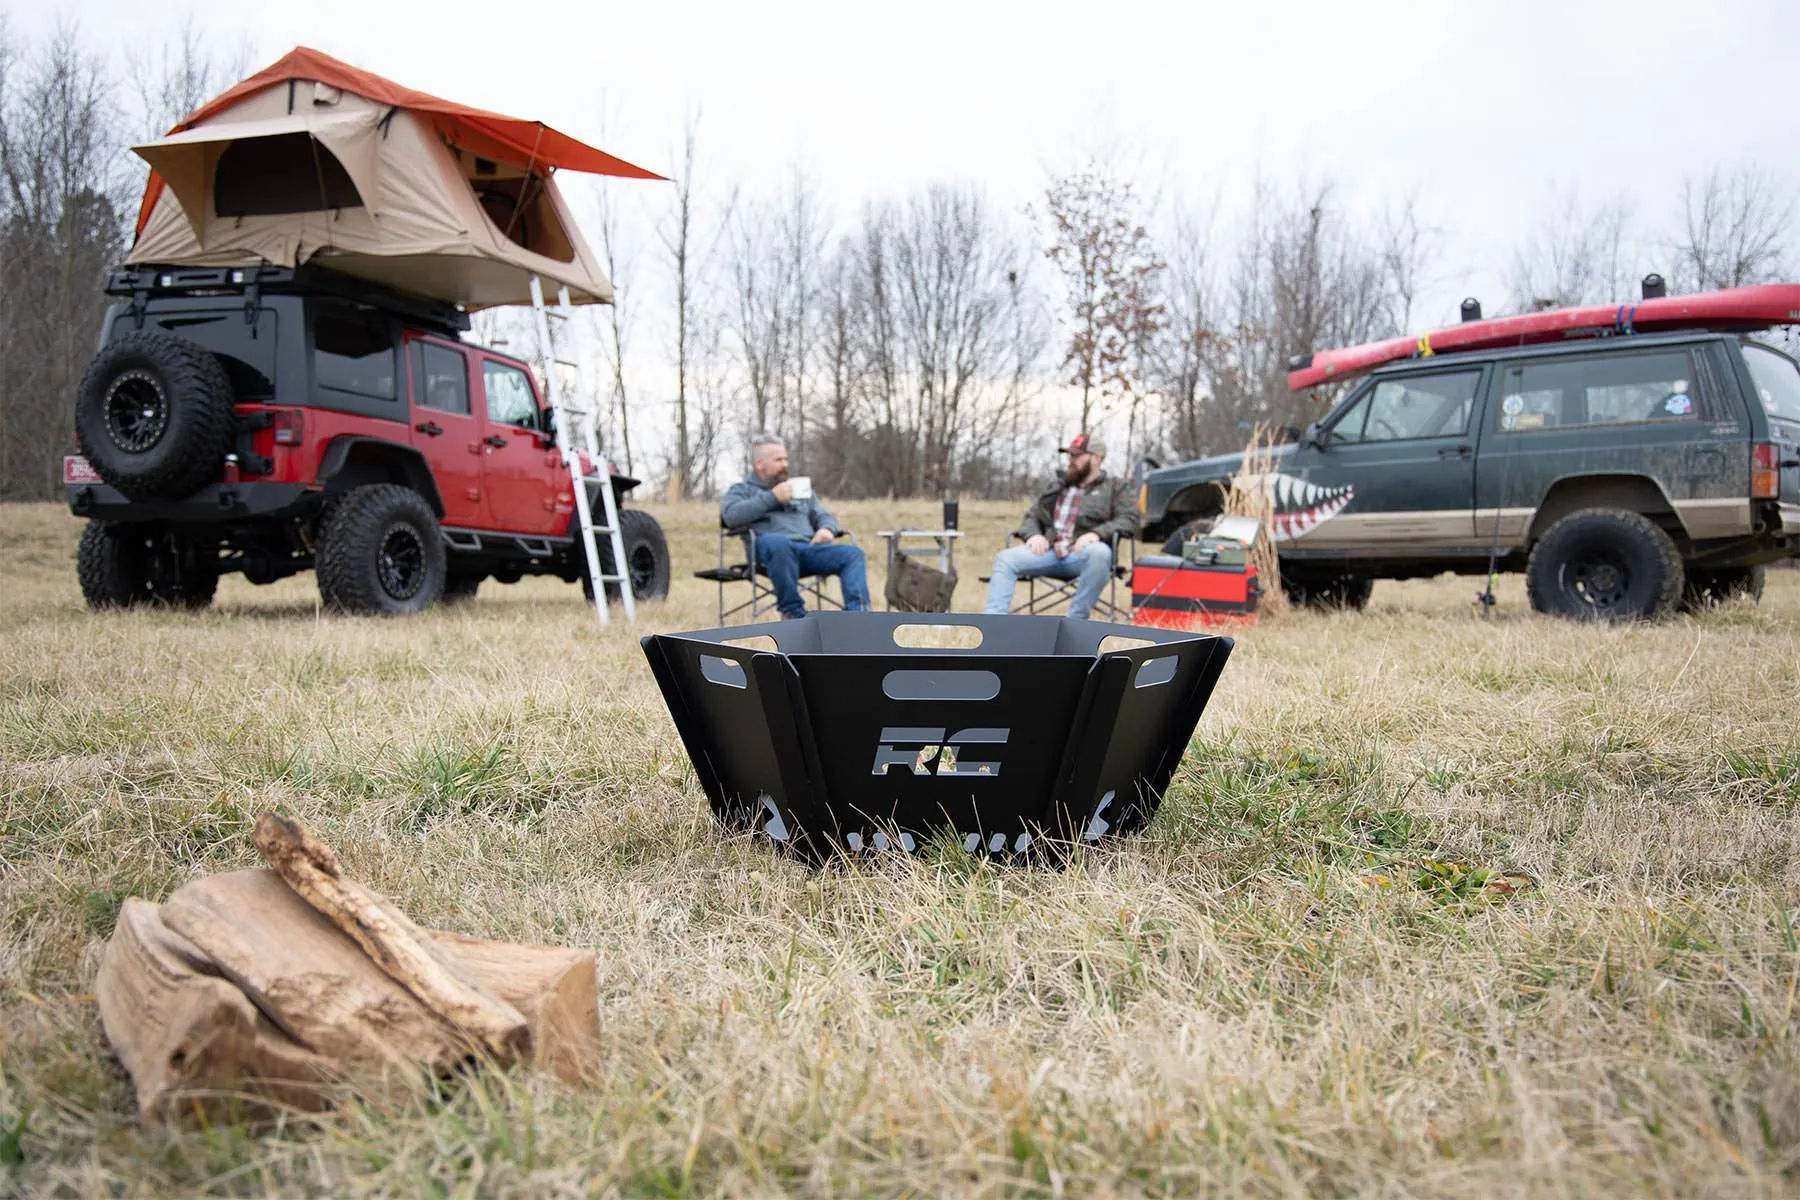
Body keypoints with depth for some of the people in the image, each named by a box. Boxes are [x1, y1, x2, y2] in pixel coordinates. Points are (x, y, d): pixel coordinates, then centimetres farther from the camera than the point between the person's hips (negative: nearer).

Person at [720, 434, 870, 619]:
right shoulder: (741, 490, 17)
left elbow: (823, 516, 27)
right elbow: (730, 516, -5)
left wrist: (827, 529, 2)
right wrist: (772, 497, -5)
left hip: (810, 548, 5)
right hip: (774, 548, -5)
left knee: (853, 553, -21)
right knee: (776, 542, -41)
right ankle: (793, 613, -31)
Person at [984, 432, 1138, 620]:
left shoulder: (1115, 488, 13)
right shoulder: (1058, 488, 26)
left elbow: (1129, 519, -2)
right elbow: (1033, 516, 25)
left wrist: (1097, 533, -19)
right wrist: (1034, 534, -1)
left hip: (1084, 553, -4)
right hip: (1050, 552, 4)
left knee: (1100, 552, -40)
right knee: (1005, 558, -20)